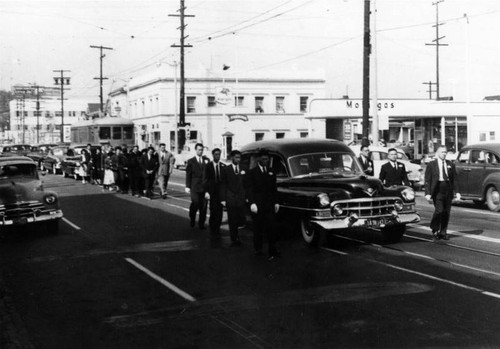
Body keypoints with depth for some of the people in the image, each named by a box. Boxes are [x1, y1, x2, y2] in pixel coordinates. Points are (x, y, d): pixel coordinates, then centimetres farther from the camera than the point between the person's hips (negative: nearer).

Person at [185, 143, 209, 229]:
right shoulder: (191, 161, 4)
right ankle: (192, 219, 22)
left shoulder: (206, 160, 8)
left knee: (203, 206, 1)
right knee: (195, 204, -4)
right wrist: (187, 186, -3)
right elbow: (188, 174, 3)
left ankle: (201, 224, 10)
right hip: (195, 187, -2)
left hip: (205, 186, 2)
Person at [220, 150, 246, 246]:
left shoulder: (243, 170, 7)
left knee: (241, 220, -3)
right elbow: (223, 185, 1)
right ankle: (234, 239, 14)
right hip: (230, 199, -1)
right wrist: (223, 199, -5)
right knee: (232, 221, 2)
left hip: (241, 199, 2)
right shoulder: (226, 170, 2)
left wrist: (247, 197, 1)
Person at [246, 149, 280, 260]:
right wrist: (252, 203, -16)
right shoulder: (252, 172, 0)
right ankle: (258, 248, 19)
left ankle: (272, 251, -10)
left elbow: (274, 188, 15)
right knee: (258, 227, 6)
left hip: (269, 204, 2)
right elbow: (249, 189, -6)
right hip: (257, 205, -2)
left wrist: (276, 202, 9)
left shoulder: (271, 172, 12)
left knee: (271, 227, -7)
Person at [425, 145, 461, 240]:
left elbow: (454, 179, 13)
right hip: (437, 190, -4)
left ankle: (443, 232, 13)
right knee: (439, 210, -15)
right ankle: (435, 230, 3)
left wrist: (457, 192, 3)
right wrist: (427, 193, -9)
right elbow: (427, 180, 0)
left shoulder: (450, 165, 13)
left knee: (446, 212, 3)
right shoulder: (431, 164, 4)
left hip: (448, 190, 4)